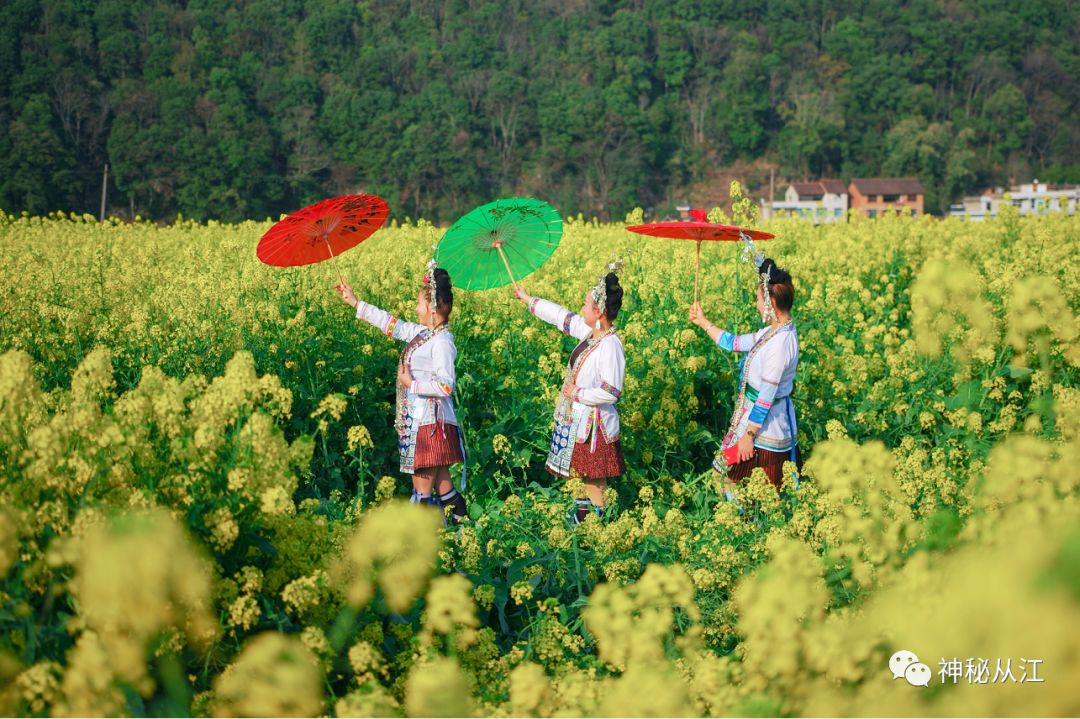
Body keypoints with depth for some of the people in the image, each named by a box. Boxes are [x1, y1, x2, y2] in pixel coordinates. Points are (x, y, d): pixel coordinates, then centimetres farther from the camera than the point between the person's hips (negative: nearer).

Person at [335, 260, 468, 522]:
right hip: (420, 423, 10)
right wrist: (356, 303, 24)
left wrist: (412, 384, -17)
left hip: (432, 425, -10)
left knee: (423, 490, -6)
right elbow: (392, 324, 21)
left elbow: (446, 386, -23)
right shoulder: (423, 333, 12)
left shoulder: (441, 341, -16)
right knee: (440, 482, 13)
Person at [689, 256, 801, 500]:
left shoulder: (780, 343, -26)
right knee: (730, 479, 16)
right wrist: (703, 322, 26)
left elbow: (766, 397, -23)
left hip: (764, 426, -10)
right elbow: (734, 343, 19)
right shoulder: (774, 331, 5)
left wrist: (749, 434, -18)